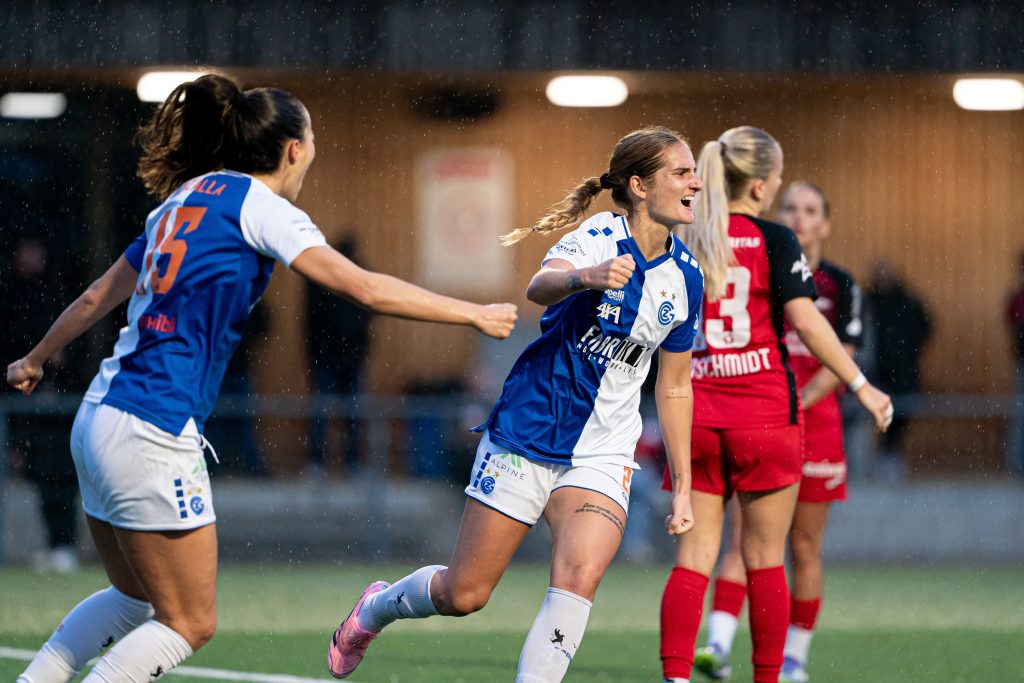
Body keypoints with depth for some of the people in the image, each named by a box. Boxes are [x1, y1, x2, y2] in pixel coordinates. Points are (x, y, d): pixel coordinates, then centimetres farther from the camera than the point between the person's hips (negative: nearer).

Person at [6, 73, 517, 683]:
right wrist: (473, 314, -5)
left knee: (136, 599, 23)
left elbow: (98, 298, 26)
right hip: (153, 435, -9)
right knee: (190, 623, 0)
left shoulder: (185, 199, 16)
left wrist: (36, 360, 41)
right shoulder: (255, 202, -6)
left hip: (98, 420, 9)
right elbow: (365, 288, -13)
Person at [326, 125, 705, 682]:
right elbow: (539, 286, -38)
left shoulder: (685, 276, 3)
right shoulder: (597, 240, -14)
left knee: (580, 575, -23)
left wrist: (682, 484, 13)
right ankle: (376, 607, 35)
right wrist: (584, 277, -61)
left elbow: (674, 388, 15)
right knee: (462, 594, 4)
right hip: (529, 431, -4)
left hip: (601, 457, 4)